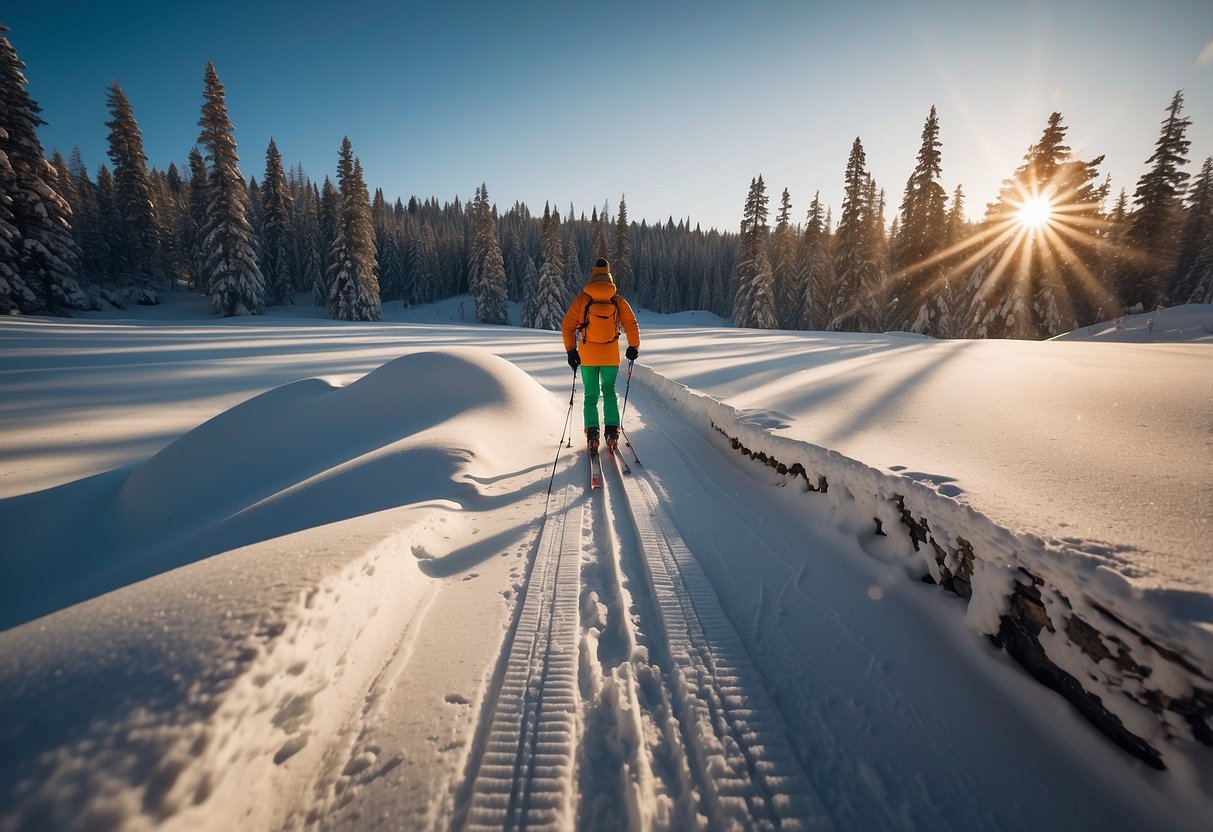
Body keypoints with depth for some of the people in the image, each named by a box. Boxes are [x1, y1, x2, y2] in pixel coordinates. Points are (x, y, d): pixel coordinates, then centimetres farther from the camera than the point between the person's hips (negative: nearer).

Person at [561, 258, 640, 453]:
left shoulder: (581, 300, -4)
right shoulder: (618, 301, -2)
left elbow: (567, 326, -4)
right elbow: (632, 325, 0)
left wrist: (570, 350, 3)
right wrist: (634, 347, 12)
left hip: (587, 356, 0)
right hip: (611, 356, 1)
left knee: (591, 395, 12)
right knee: (609, 391, 18)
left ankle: (592, 431, -2)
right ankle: (612, 430, 4)